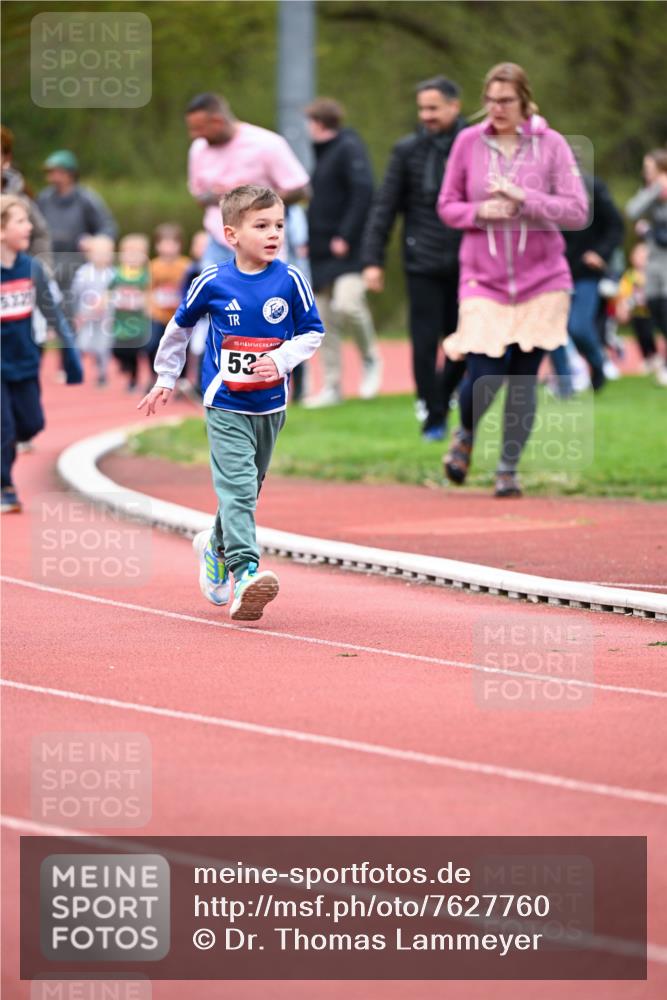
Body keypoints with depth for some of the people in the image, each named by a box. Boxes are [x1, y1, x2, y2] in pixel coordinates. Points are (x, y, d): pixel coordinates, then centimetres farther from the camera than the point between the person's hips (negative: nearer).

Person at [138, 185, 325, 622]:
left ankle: (217, 546, 42)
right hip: (226, 406, -3)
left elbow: (313, 332, 3)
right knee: (237, 484, -16)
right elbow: (181, 325, 10)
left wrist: (281, 359, -15)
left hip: (270, 406, 3)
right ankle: (245, 571, -25)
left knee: (247, 487, 17)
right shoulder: (213, 282, -7)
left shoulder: (290, 281, -6)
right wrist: (166, 378, 16)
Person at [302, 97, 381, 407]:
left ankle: (370, 358, 1)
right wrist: (306, 239, 10)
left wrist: (345, 236, -20)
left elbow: (363, 192, -18)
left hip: (347, 250, -8)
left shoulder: (349, 149, -7)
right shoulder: (317, 152, 17)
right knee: (324, 319, 5)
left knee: (347, 304, -24)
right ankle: (332, 386, 10)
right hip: (321, 253, 8)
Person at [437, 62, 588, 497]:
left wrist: (525, 199, -19)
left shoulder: (551, 145, -4)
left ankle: (509, 468, 15)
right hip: (483, 279, 0)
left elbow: (577, 211, -8)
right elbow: (447, 205, 8)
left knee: (524, 377, 0)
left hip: (541, 281, 0)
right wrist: (479, 212, -13)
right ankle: (465, 436, 24)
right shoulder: (468, 142, 1)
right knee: (484, 376, -8)